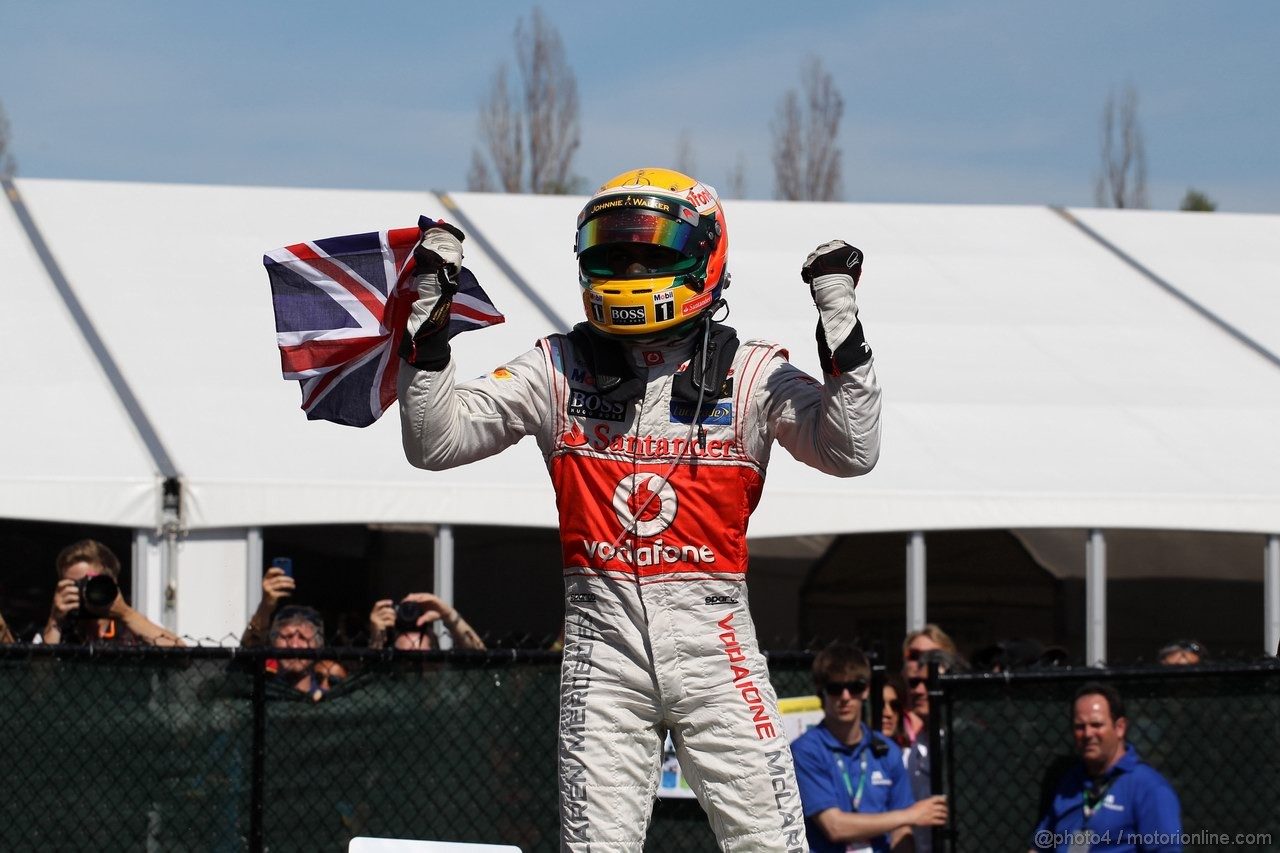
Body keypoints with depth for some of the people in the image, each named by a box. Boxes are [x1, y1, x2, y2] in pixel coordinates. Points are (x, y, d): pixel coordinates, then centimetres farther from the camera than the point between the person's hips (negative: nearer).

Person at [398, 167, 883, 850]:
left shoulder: (749, 375, 4)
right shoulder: (560, 371, 7)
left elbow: (853, 452, -6)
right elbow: (434, 441, 5)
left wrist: (842, 333, -14)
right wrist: (428, 326, -6)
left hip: (712, 638, -1)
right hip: (604, 640, 1)